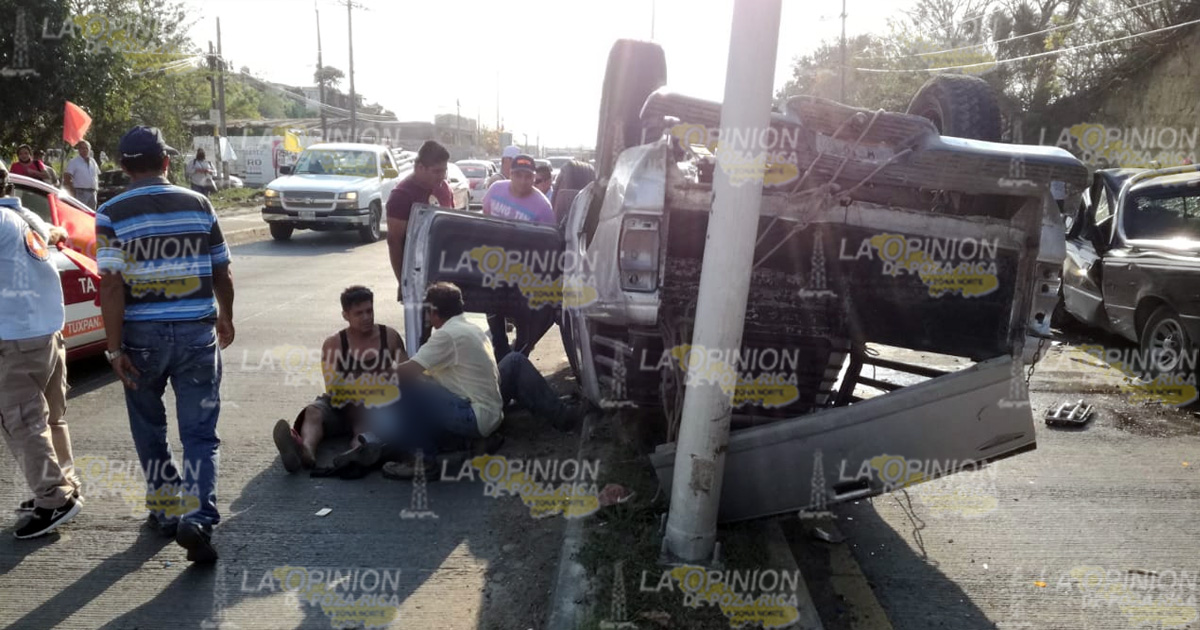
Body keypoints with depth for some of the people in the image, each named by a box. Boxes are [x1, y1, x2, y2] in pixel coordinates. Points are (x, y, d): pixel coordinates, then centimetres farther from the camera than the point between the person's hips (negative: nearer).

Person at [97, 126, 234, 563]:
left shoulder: (112, 214, -6)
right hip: (197, 332, 1)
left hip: (142, 335, 0)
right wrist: (226, 316, 21)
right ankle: (197, 517, -11)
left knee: (150, 430, 19)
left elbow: (111, 286, -13)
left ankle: (166, 509, 29)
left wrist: (115, 348, -9)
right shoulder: (198, 205, 0)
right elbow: (221, 271, 5)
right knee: (199, 433, 4)